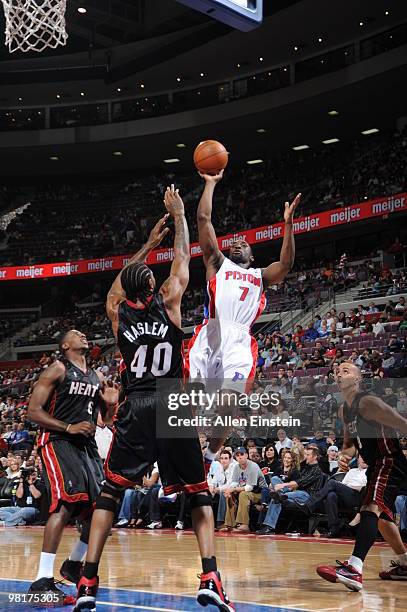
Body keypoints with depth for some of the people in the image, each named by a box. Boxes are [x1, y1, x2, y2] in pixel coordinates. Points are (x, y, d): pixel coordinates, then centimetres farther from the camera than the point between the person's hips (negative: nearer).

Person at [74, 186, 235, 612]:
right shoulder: (168, 303, 2)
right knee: (199, 493, 11)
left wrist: (149, 242, 38)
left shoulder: (117, 312, 6)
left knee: (109, 492, 11)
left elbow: (120, 281, 28)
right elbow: (182, 260, 17)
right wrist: (178, 214, 28)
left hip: (135, 409, 1)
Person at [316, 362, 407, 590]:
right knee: (382, 516, 23)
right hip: (376, 466, 11)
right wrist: (344, 454, 1)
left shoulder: (367, 402, -15)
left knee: (371, 508, -27)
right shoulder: (345, 410, 13)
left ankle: (354, 569, -40)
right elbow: (350, 443, 24)